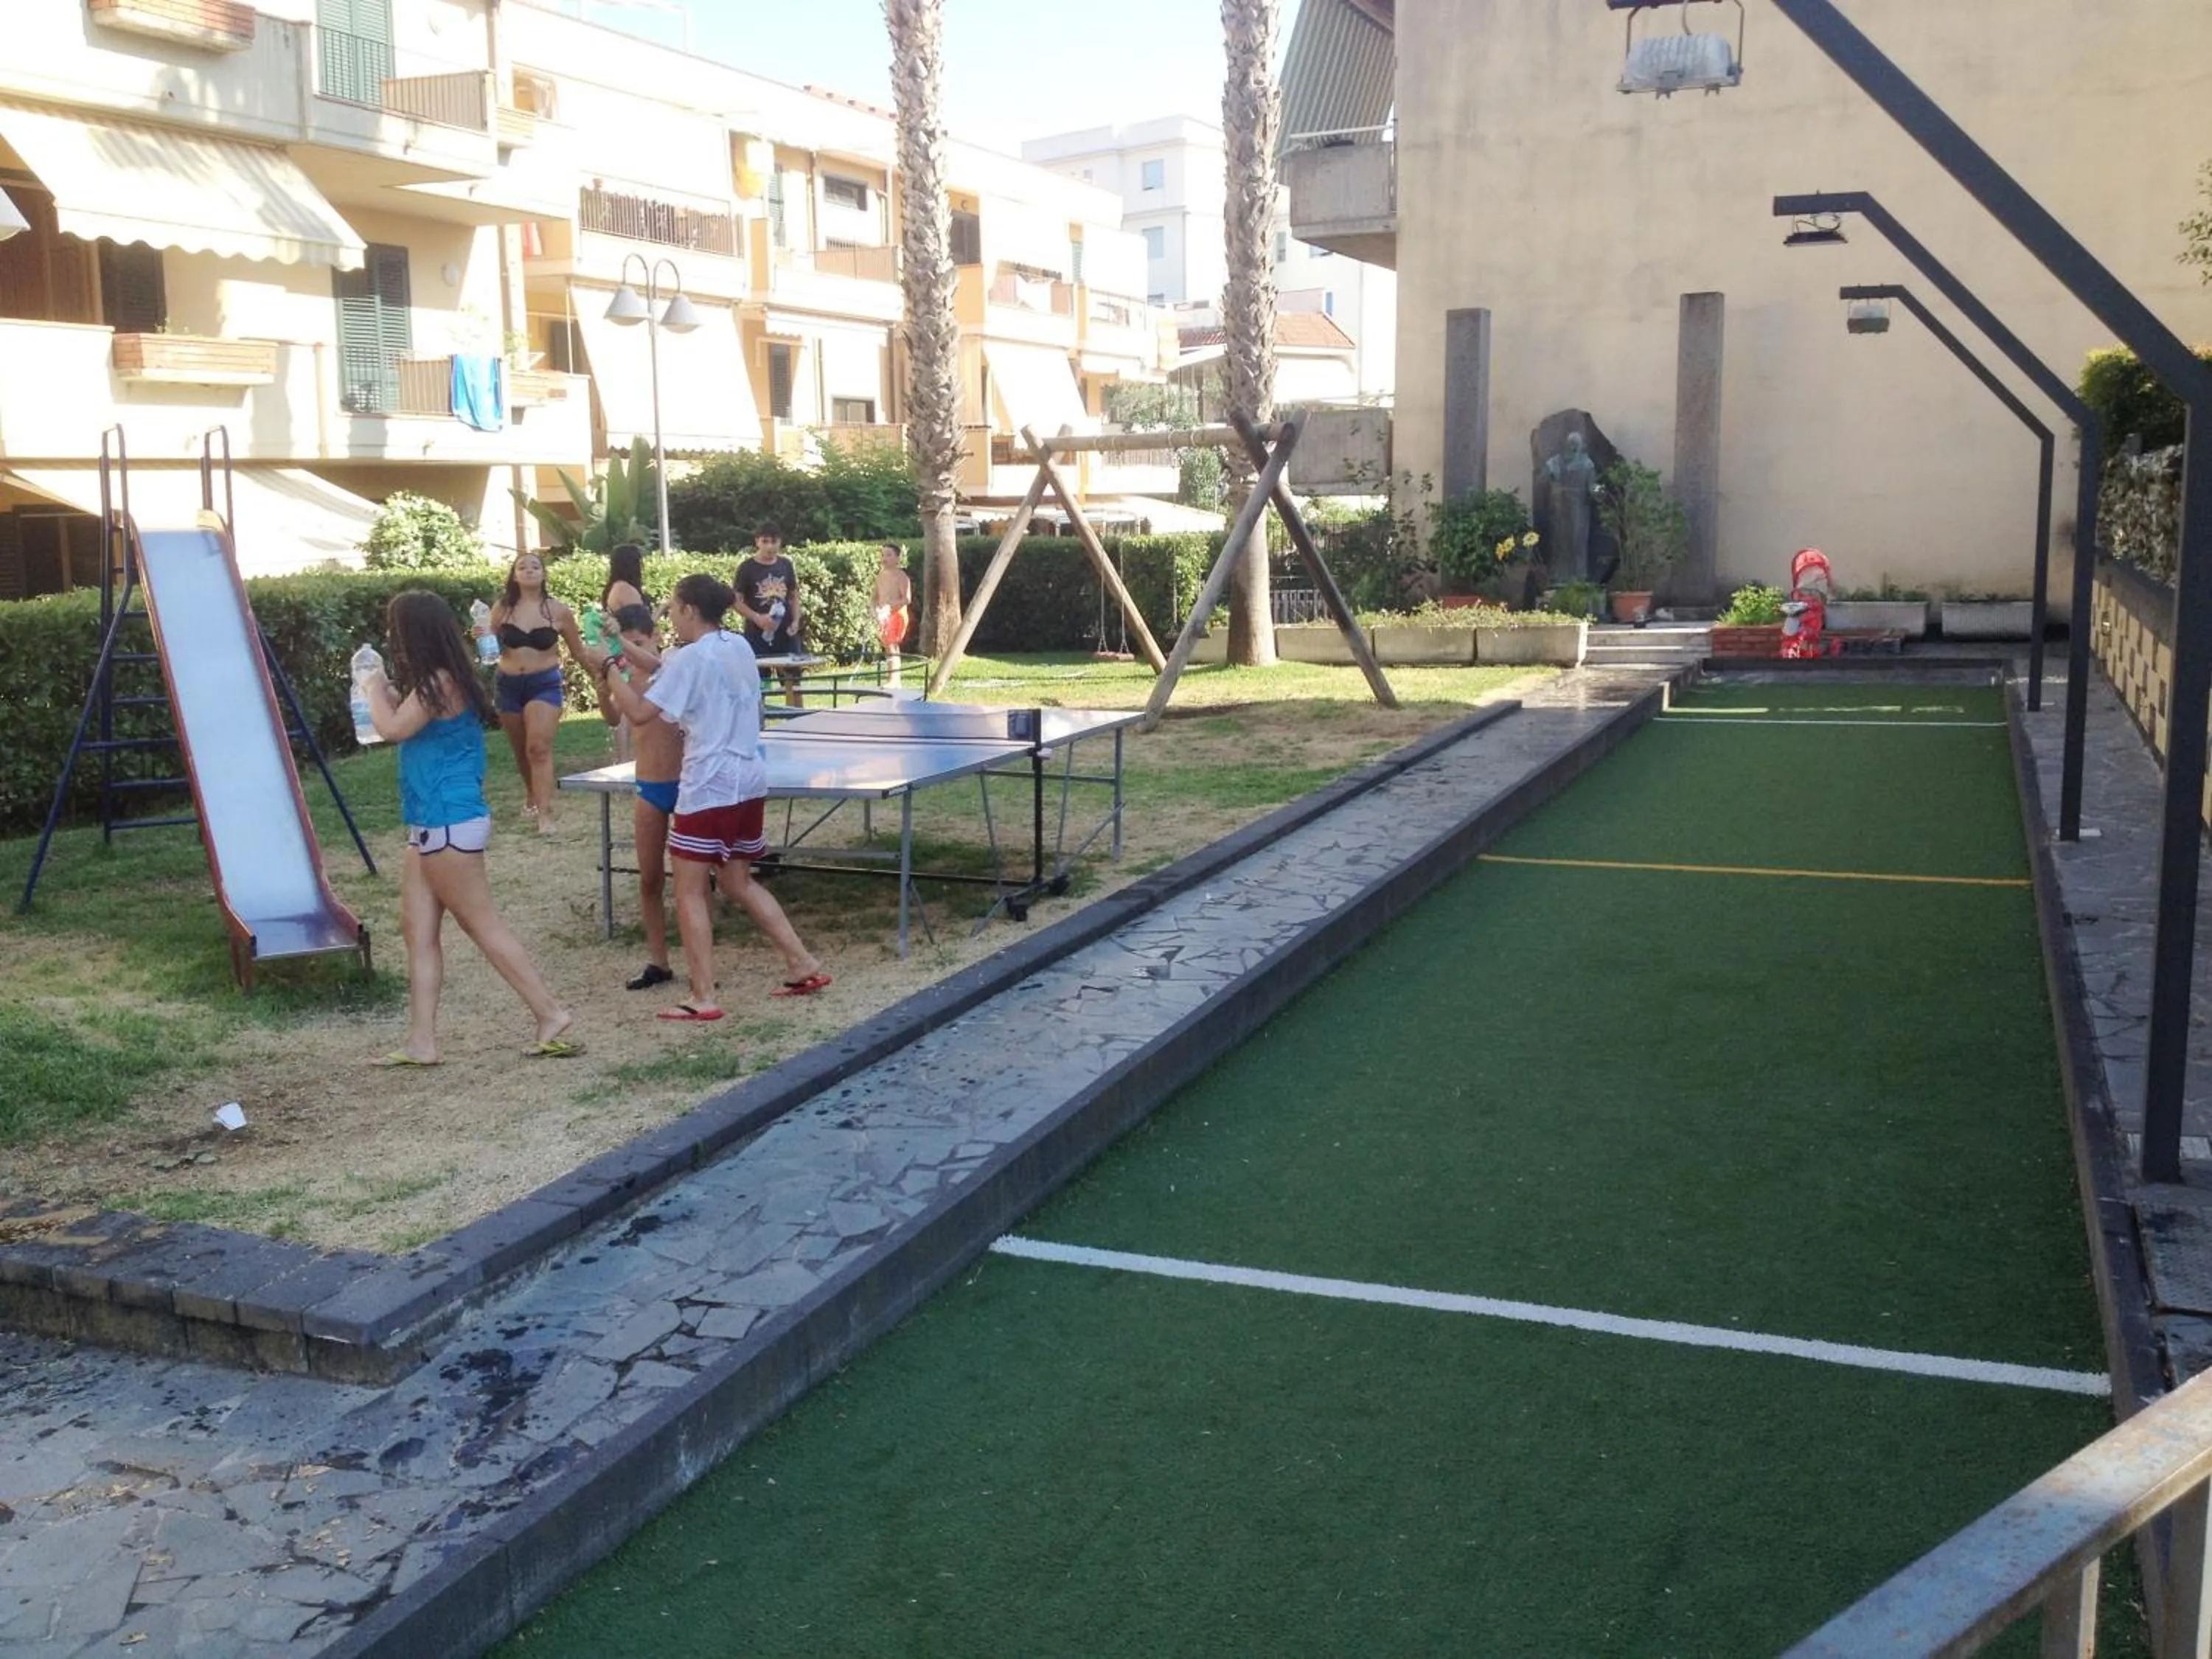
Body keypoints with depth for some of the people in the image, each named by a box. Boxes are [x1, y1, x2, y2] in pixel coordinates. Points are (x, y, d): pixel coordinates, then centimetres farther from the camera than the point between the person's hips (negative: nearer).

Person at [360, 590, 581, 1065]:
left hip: (449, 824, -10)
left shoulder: (441, 682, -17)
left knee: (482, 923, -5)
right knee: (418, 928, 9)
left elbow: (393, 729, -20)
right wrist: (387, 692, 16)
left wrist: (375, 689, -3)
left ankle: (552, 1015, -1)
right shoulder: (438, 682, 13)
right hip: (432, 824, 10)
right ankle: (421, 1041, 12)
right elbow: (408, 719, 23)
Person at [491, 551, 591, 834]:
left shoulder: (559, 612, -2)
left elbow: (579, 652, 8)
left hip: (545, 683, -3)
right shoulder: (502, 609, 1)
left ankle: (545, 815, -20)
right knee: (521, 750, 14)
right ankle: (531, 795, 41)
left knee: (539, 748, -17)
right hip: (509, 684, 3)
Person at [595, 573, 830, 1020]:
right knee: (740, 883, 19)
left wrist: (614, 675, -2)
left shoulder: (689, 657, -13)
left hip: (709, 787, -8)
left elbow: (641, 713, -16)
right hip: (749, 781, 8)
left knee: (691, 891, 0)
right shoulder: (739, 647, 10)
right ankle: (804, 964, 16)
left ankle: (703, 999, -1)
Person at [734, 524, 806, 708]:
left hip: (785, 632, 3)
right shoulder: (747, 567, -5)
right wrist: (757, 618, -18)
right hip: (757, 634, -3)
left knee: (793, 682, 6)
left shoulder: (785, 564, 6)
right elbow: (737, 601, -4)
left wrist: (796, 621, -1)